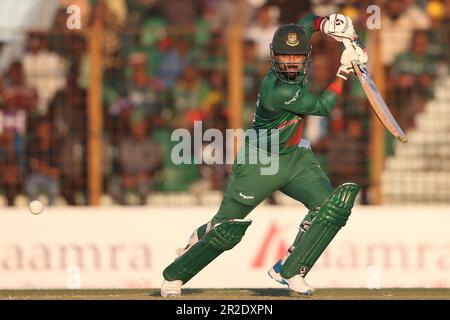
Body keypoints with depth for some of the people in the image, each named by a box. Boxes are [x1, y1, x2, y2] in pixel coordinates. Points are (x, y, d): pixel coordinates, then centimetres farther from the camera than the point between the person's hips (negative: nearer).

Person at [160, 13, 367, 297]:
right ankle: (174, 275, 18)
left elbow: (307, 23, 10)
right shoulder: (278, 91, -30)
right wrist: (344, 71, -13)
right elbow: (323, 107, -17)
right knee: (227, 229, -4)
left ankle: (290, 271, -5)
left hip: (296, 157, 7)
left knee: (333, 206, -16)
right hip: (259, 163, -7)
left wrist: (329, 24, -10)